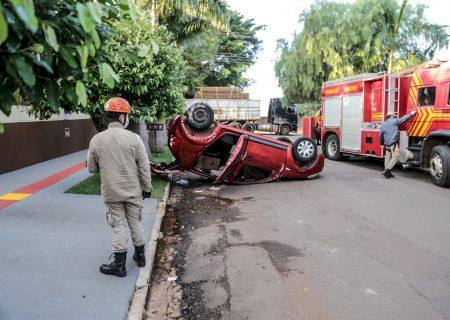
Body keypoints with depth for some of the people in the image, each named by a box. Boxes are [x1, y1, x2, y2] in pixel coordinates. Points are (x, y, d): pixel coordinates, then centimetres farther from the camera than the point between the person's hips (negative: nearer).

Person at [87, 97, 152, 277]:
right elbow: (144, 167, -8)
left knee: (119, 226, 10)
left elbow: (91, 168, 2)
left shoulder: (96, 140, -8)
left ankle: (119, 265, 17)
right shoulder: (134, 138, -12)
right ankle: (140, 256, 32)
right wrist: (147, 188, 3)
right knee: (135, 223, 16)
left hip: (111, 193, 0)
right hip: (133, 191, 0)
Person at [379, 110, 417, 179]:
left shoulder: (383, 124, 15)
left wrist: (382, 143, 33)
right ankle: (387, 170, -14)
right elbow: (404, 119, -1)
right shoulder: (394, 121, -3)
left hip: (386, 144, 8)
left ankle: (387, 172, 12)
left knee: (388, 157, 11)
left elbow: (381, 136, 20)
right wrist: (412, 114, 11)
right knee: (395, 156, -7)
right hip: (393, 143, -7)